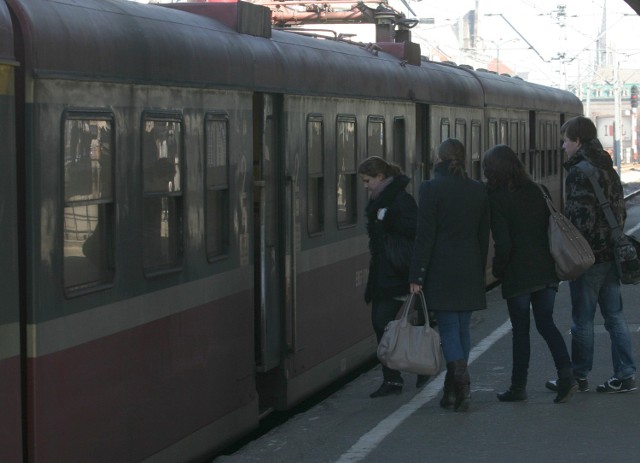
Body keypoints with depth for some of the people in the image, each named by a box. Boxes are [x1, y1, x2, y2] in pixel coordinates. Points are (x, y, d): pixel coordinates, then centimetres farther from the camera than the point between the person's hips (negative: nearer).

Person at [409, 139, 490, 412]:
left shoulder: (431, 189, -10)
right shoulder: (478, 191, 6)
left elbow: (425, 235, -11)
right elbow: (484, 235, 9)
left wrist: (416, 276, -8)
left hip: (441, 270, -5)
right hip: (470, 271, 5)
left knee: (448, 328, -2)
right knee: (462, 327, 11)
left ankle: (460, 379, -20)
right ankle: (456, 389, 16)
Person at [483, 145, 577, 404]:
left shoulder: (497, 199, -11)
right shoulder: (536, 191, 6)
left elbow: (503, 243, -16)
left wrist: (498, 269, 0)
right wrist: (551, 261, 16)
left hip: (517, 275, -5)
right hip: (546, 271, 5)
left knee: (520, 330, 5)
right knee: (546, 324, 12)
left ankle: (518, 387, 13)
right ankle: (566, 373, -6)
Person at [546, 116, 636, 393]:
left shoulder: (579, 172, -14)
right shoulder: (607, 169, 14)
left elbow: (581, 217, -21)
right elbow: (620, 211, 16)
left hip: (589, 256, -9)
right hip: (611, 253, 9)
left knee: (582, 319, 1)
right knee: (614, 316, 10)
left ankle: (578, 377, 8)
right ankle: (625, 376, 11)